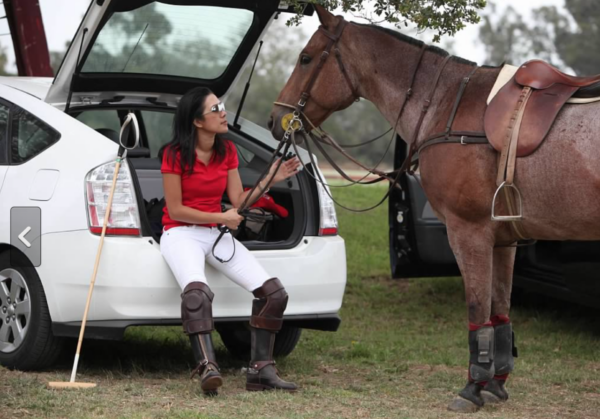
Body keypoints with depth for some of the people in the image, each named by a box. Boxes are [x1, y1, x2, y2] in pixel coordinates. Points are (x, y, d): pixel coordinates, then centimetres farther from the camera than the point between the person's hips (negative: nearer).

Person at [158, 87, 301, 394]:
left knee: (274, 292, -11)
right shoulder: (174, 155, -8)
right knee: (196, 290, -39)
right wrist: (221, 218, -13)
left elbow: (239, 201, 7)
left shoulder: (227, 151, 9)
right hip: (181, 234, -6)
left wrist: (271, 179, -5)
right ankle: (207, 368, -50)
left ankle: (260, 371, -9)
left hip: (217, 235, 6)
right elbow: (175, 210, -10)